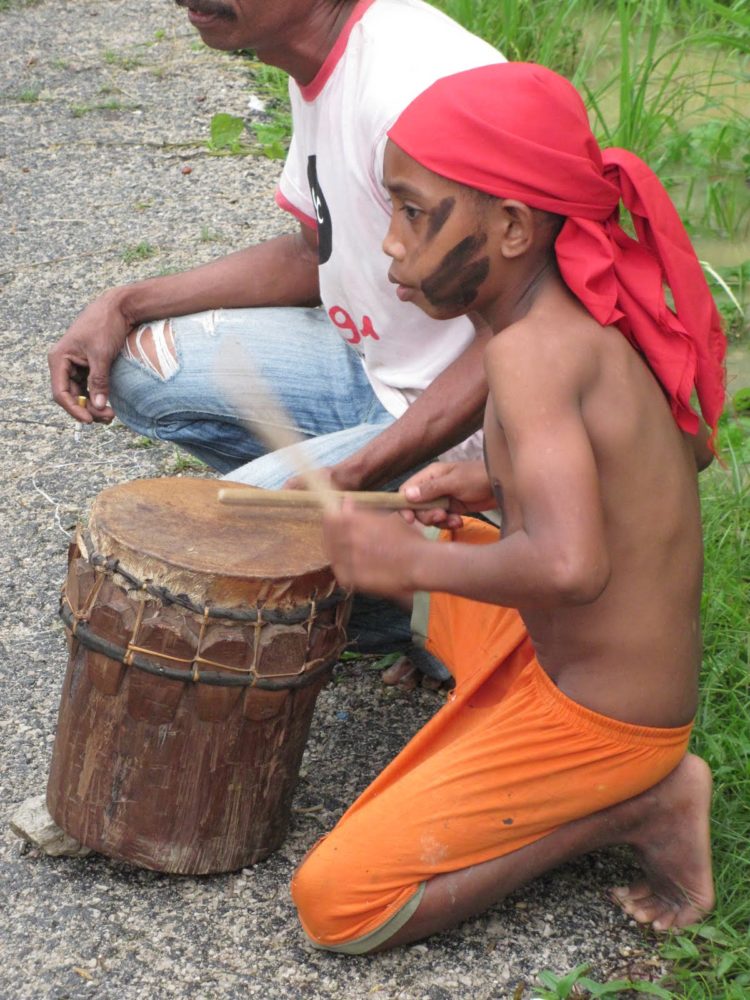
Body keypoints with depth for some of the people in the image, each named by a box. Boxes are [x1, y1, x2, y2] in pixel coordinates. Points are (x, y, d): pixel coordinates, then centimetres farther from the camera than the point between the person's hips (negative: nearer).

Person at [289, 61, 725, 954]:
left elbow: (571, 568, -40)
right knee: (379, 541, 29)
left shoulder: (531, 351, -27)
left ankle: (638, 804, -4)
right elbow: (687, 450, 16)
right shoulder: (596, 314, 0)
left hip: (591, 716, -9)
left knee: (333, 906, -7)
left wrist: (412, 559, -25)